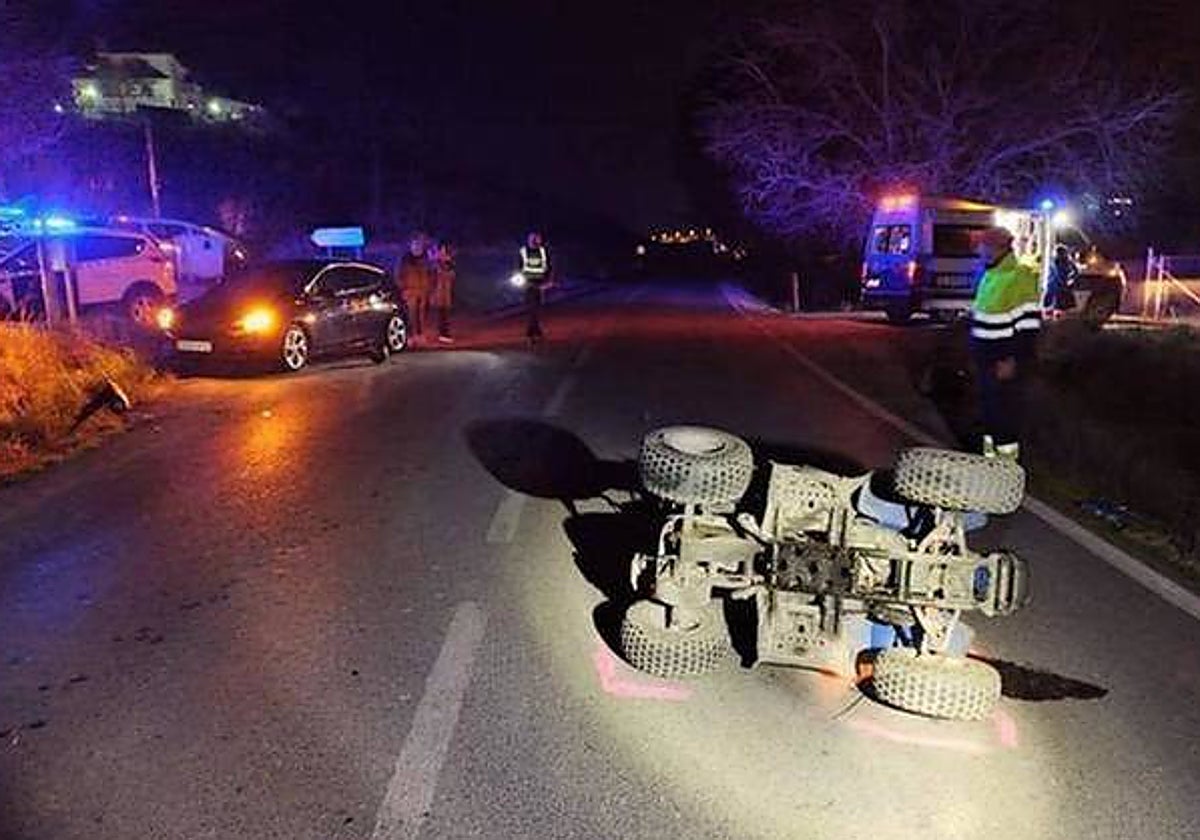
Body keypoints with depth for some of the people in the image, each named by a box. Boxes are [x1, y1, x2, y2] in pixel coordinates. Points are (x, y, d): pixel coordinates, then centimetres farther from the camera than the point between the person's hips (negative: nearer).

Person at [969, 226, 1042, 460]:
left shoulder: (1019, 277, -17)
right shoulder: (989, 274, 11)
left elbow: (1029, 324, -20)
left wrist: (1013, 360, -22)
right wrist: (976, 352, 20)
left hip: (1006, 359, -9)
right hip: (986, 357, 9)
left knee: (1005, 408, -1)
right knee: (988, 404, 17)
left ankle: (1007, 455, 10)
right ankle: (990, 452, 30)